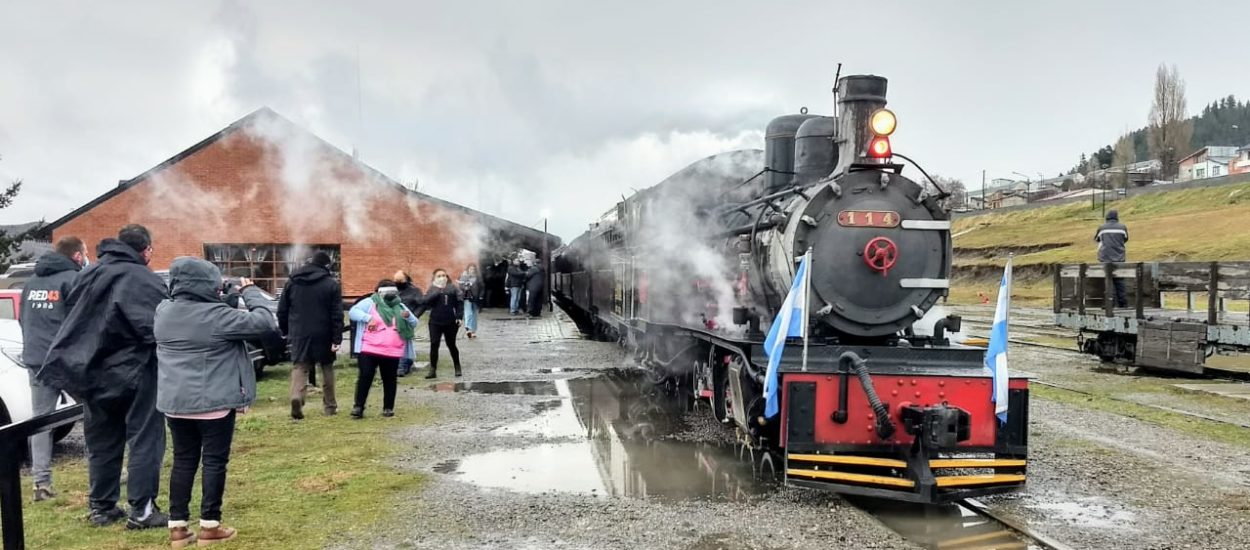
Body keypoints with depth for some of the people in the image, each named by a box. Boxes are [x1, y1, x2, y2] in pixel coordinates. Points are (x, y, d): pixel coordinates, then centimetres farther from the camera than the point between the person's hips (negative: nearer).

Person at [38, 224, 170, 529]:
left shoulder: (88, 275, 7)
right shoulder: (146, 281, -15)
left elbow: (72, 317, 14)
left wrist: (87, 357, 19)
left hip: (94, 371, 7)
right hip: (134, 373, -6)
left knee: (101, 442, 16)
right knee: (144, 439, 1)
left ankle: (101, 507, 24)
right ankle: (142, 510, -1)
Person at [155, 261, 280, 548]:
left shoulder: (163, 311, 2)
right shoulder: (217, 315, -18)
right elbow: (266, 324, -16)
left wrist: (226, 299, 12)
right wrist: (250, 293, -3)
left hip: (175, 401, 6)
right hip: (214, 402, -6)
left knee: (183, 460, 13)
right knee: (214, 461, 5)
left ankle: (177, 526, 15)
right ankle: (209, 526, 9)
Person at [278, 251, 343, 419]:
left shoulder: (292, 282, 6)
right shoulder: (331, 284, -4)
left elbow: (282, 311, 9)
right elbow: (337, 314, -9)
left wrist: (286, 332, 19)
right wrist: (337, 339, -9)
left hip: (299, 334, 1)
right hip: (323, 335, -1)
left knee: (299, 366, 3)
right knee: (327, 368, 14)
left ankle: (296, 396, -25)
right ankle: (329, 405, 18)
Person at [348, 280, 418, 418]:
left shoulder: (400, 306, 15)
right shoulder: (370, 303, 1)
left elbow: (414, 324, 14)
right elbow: (352, 312, -8)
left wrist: (408, 316, -9)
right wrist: (368, 318, -21)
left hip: (393, 352, 4)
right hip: (370, 349, -4)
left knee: (389, 380, 9)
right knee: (365, 377, -5)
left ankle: (388, 408, 19)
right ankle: (358, 406, 2)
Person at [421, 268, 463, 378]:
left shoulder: (452, 288, 0)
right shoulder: (432, 290, 1)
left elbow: (460, 302, -1)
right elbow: (424, 302, -14)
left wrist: (459, 317, -10)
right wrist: (436, 292, -20)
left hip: (450, 322, 0)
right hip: (435, 322, 0)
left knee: (451, 345, 11)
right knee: (434, 345, -4)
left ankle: (457, 367, 29)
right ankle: (433, 370, 1)